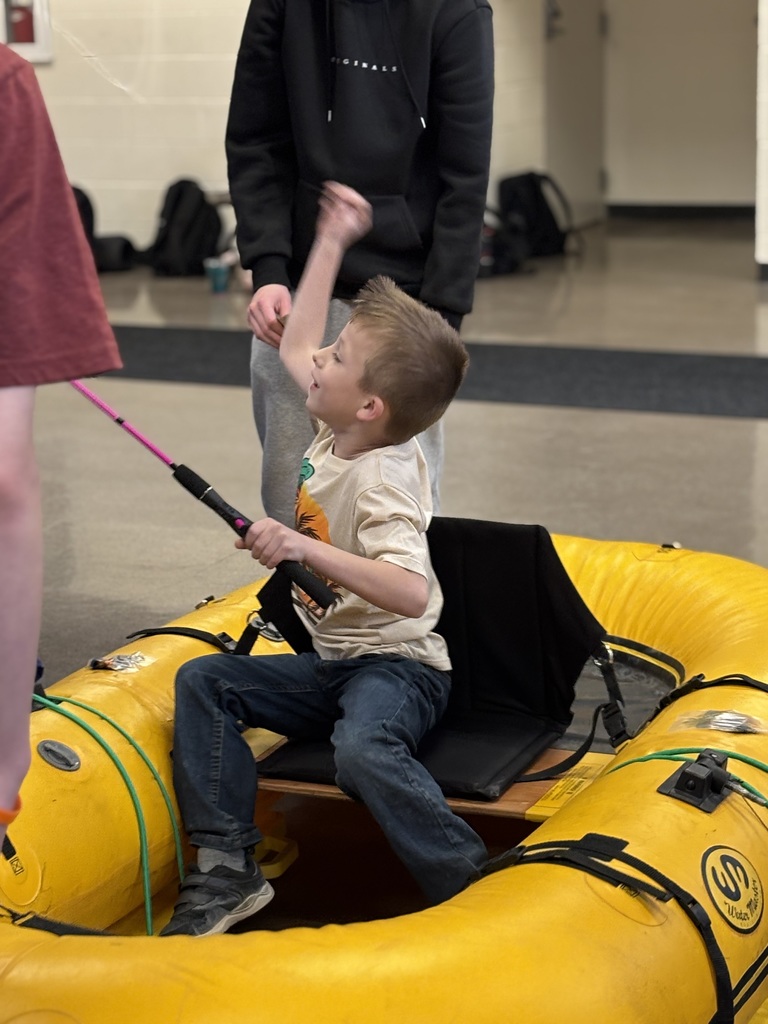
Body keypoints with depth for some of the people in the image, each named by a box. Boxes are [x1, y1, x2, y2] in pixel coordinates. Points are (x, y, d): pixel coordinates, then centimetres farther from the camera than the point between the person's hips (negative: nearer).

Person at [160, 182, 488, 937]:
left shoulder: (383, 479, -23)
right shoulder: (340, 432, 3)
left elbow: (412, 594, -37)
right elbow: (294, 347, 21)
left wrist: (306, 549, -41)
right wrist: (331, 243, 19)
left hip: (396, 666, -9)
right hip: (329, 666, 9)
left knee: (363, 749, -38)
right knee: (202, 682, -2)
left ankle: (473, 889, -27)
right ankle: (226, 867, -6)